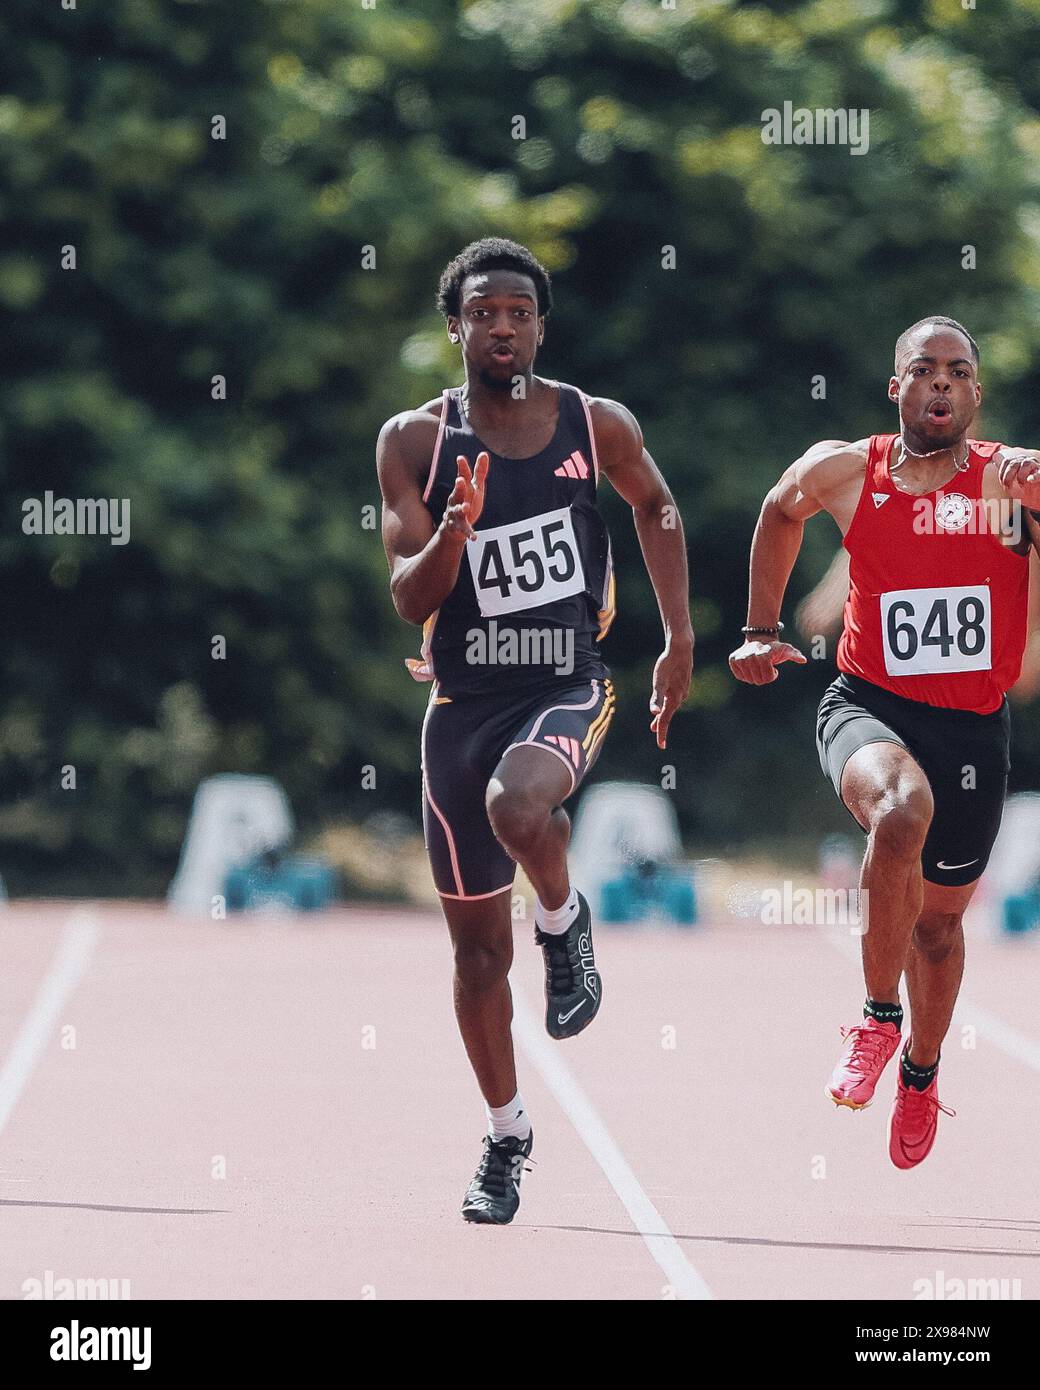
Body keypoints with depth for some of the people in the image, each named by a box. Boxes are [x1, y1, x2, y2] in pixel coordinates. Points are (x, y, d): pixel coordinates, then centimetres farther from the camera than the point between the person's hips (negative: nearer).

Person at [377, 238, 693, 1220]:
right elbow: (410, 600, -7)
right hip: (463, 700, 2)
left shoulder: (598, 428, -3)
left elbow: (655, 506, 18)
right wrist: (452, 534, -28)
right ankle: (505, 1138, 25)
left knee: (518, 803, -37)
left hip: (568, 688, -2)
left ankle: (565, 920, -3)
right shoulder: (414, 440, -4)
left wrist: (679, 639, 13)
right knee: (478, 945, 8)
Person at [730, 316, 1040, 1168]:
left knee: (941, 915, 18)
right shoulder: (843, 473, -2)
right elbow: (781, 514, 19)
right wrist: (762, 631, 19)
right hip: (868, 705, -1)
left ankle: (921, 1072, 46)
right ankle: (880, 1017, -19)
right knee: (903, 810, -36)